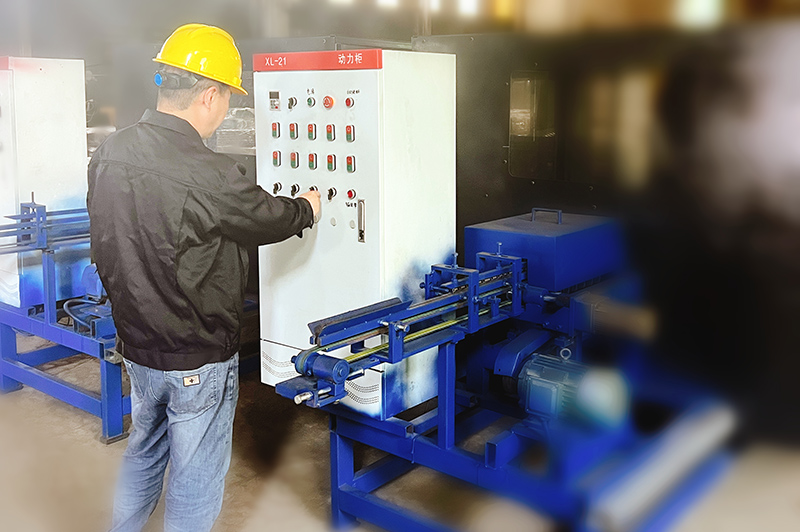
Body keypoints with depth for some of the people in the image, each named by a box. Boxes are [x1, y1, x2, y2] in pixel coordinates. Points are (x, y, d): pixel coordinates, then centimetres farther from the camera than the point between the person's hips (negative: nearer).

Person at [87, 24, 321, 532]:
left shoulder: (109, 153, -4)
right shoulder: (206, 174, -27)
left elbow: (105, 249, 7)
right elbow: (270, 218, -11)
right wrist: (308, 207, 9)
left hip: (136, 346, 7)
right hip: (198, 361, -7)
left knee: (143, 453, 27)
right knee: (195, 480, 11)